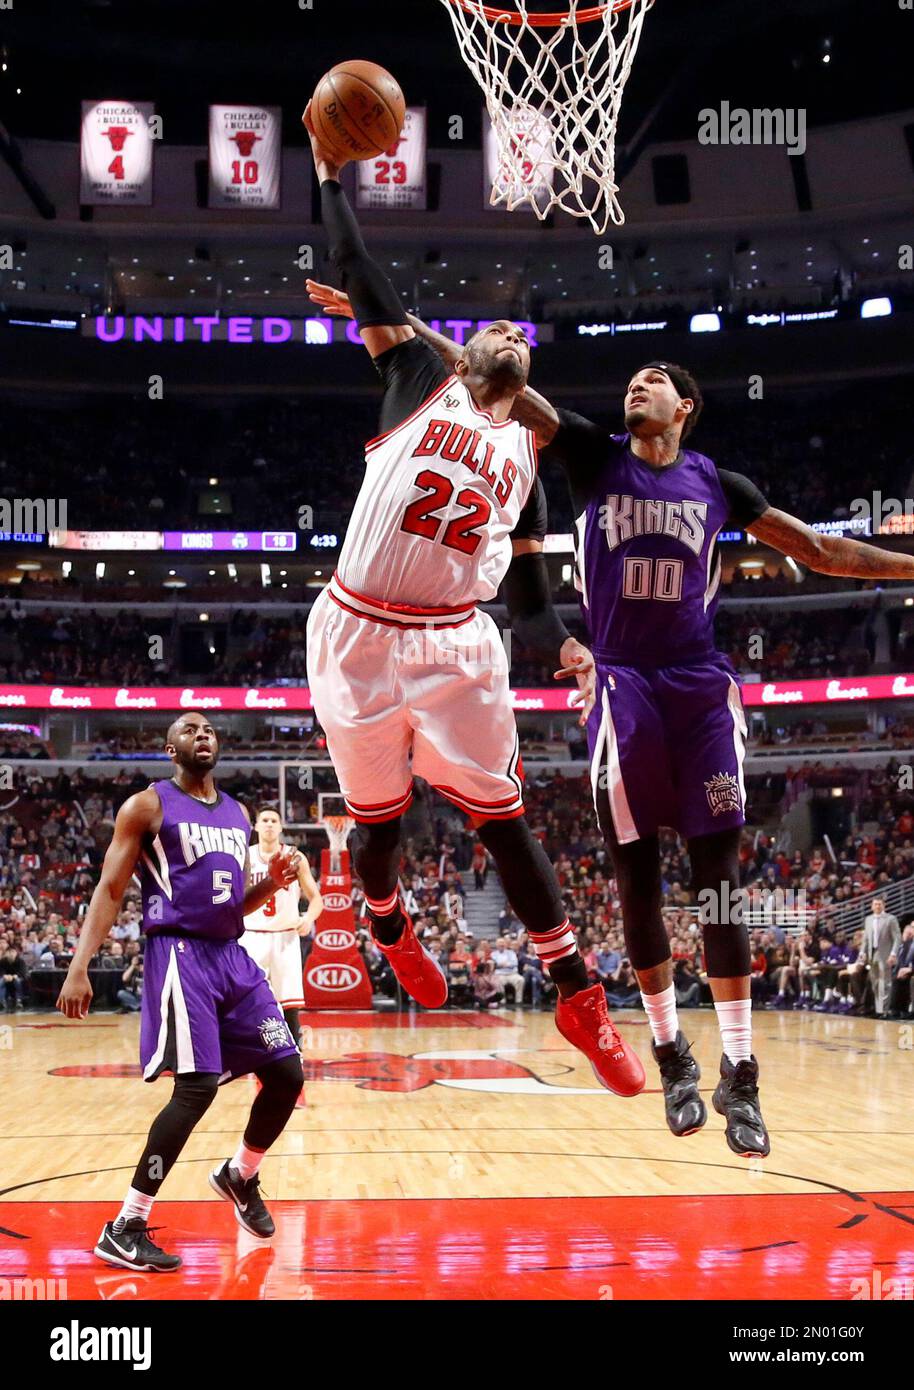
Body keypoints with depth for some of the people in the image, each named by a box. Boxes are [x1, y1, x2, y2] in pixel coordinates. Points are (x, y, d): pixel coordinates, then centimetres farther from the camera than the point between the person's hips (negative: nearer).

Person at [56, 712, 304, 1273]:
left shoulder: (238, 814, 17)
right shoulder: (148, 806, -2)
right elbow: (110, 890, -6)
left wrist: (274, 882, 1)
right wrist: (80, 966, -16)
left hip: (234, 956, 7)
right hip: (180, 954, -7)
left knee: (287, 1074, 4)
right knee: (198, 1088, -17)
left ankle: (240, 1175, 31)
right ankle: (124, 1230, -8)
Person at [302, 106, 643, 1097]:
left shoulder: (524, 454, 16)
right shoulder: (420, 381, 7)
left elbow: (527, 588, 15)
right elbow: (358, 279, 1)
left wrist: (561, 646, -2)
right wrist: (331, 175, 0)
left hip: (456, 644, 2)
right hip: (358, 633, -2)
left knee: (501, 817, 0)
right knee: (378, 818, 9)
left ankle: (577, 996, 7)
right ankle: (388, 926, 41)